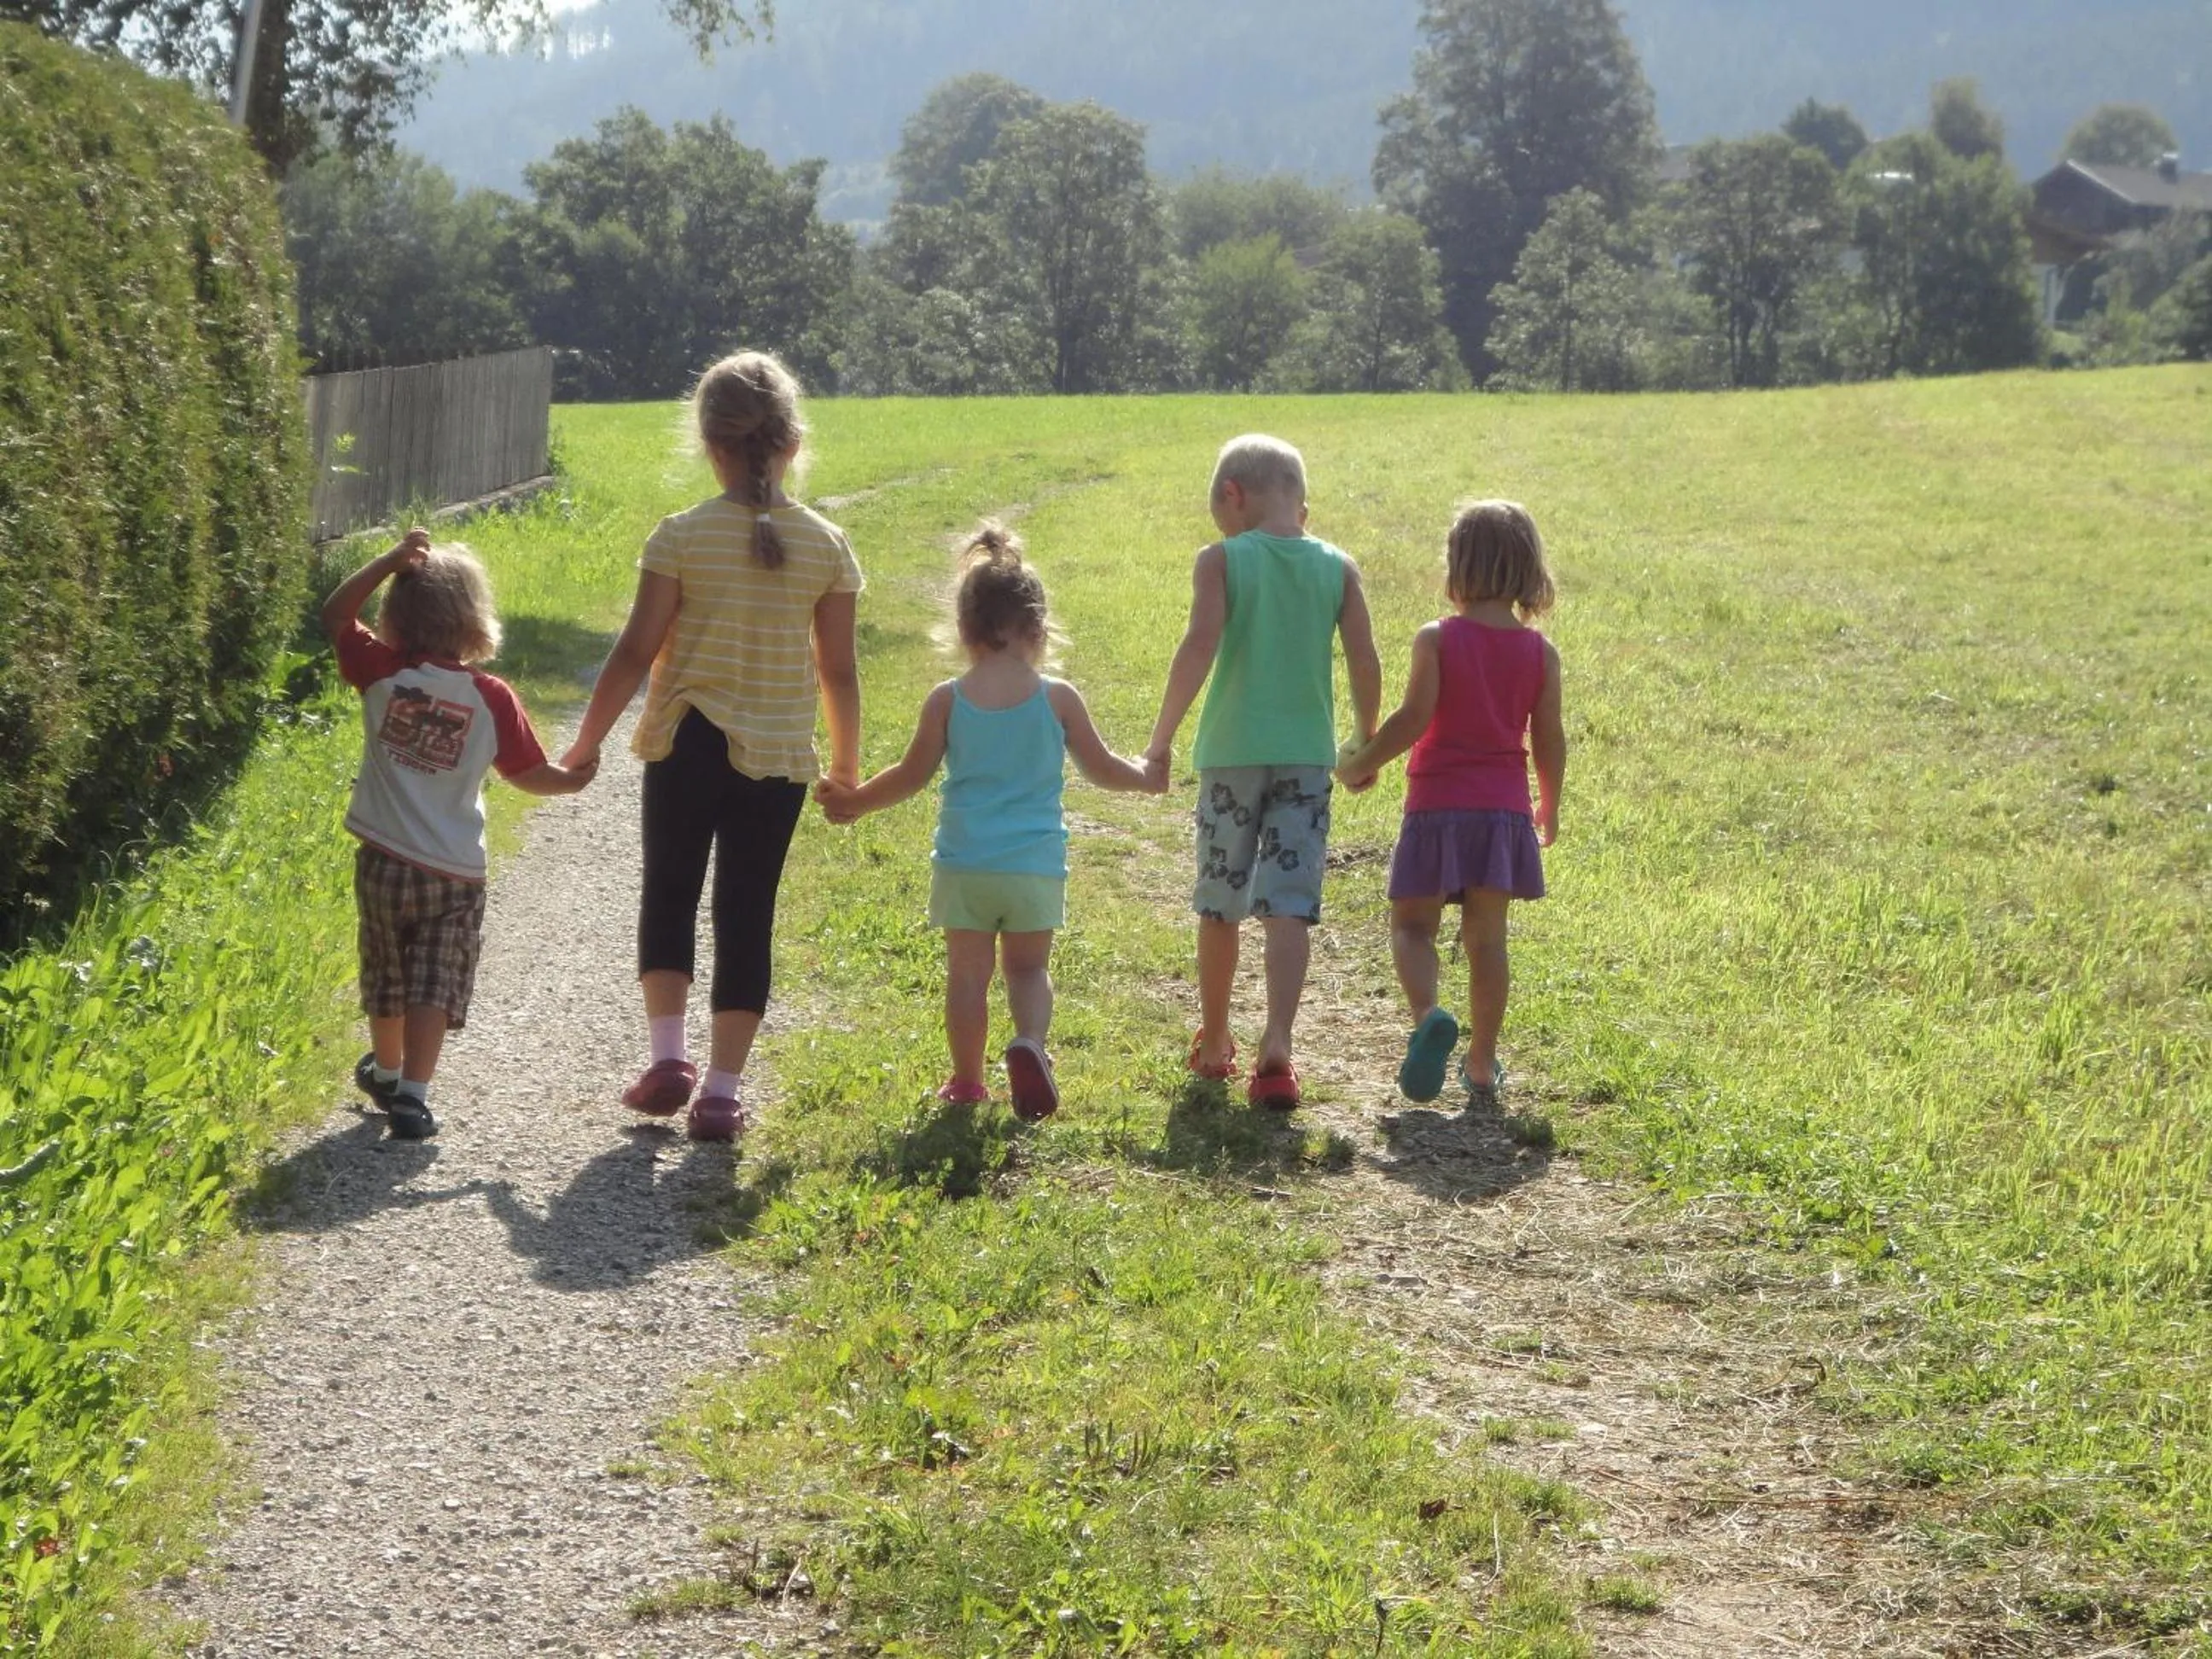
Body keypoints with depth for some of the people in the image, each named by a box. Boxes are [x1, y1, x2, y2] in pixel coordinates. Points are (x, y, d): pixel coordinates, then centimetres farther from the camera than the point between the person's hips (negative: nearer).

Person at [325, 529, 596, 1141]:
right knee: (434, 987, 1)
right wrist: (572, 779, 21)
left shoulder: (382, 673, -8)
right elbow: (527, 773, 0)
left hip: (384, 860, 2)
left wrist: (393, 561, -1)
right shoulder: (491, 698, -10)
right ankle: (411, 1095, -11)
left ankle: (386, 1072, 40)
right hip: (455, 872, -2)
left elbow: (335, 616, 7)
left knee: (387, 979, 20)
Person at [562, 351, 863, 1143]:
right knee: (747, 914, 6)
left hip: (686, 744, -1)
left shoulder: (681, 537, -8)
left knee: (670, 893, 18)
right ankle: (723, 1088, 5)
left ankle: (668, 1055, 9)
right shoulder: (826, 545, -2)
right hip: (779, 756, 1)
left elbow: (635, 652, -8)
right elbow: (838, 670, 1)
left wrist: (587, 743, 3)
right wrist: (847, 759, 15)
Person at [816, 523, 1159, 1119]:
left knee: (967, 972, 10)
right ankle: (1029, 1042, -14)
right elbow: (1102, 768, 4)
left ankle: (966, 1081, 15)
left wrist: (853, 801, 19)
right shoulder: (1058, 698, -4)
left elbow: (912, 775, 3)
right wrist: (1150, 776, 24)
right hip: (1035, 865, 0)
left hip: (963, 864, 0)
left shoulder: (947, 701, -4)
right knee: (1029, 968, 12)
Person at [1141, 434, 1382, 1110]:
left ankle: (1213, 1043, 27)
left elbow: (1199, 647, -15)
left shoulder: (1221, 560, -4)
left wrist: (1161, 739, -11)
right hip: (1307, 753, 1)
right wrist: (1366, 743, 14)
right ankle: (1276, 1047, -19)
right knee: (1289, 906, -3)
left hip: (1232, 751, -1)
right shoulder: (1338, 568, 3)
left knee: (1220, 905, 14)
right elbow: (1366, 664, 0)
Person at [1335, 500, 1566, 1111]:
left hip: (1437, 805, -3)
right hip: (1504, 808, 3)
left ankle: (1427, 1015, -24)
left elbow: (1413, 719, -15)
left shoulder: (1437, 640, -8)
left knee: (1413, 925, 6)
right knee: (1486, 938, 9)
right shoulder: (1539, 651, 1)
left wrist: (1361, 764, 0)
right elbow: (1549, 738, 3)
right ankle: (1482, 1068, 11)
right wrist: (1548, 808, 18)